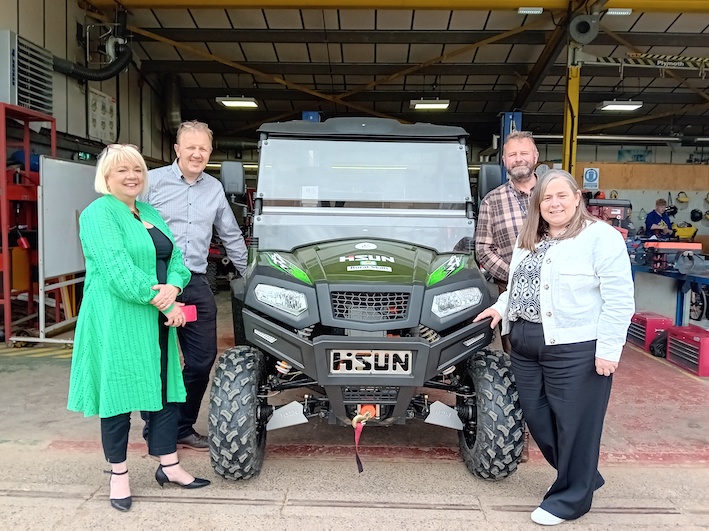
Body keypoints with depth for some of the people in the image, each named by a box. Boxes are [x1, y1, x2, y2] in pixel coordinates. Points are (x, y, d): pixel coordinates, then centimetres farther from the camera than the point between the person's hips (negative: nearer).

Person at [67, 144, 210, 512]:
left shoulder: (150, 213, 15)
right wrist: (164, 303, -17)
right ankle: (119, 474, 22)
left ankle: (168, 465, 26)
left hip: (157, 321, 7)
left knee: (166, 388, 11)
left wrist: (172, 288, -13)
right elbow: (119, 273, -19)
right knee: (118, 392, 4)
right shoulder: (98, 214, -9)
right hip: (117, 322, -7)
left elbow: (176, 258, 9)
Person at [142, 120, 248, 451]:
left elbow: (231, 237, 20)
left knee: (202, 361, 6)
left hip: (197, 284, 4)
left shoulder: (215, 189, 12)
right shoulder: (153, 181, -2)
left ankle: (182, 428, 25)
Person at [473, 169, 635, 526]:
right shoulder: (528, 239, 14)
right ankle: (580, 476, 36)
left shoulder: (601, 238, -9)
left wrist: (608, 349, -16)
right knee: (536, 417, 14)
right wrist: (501, 307, 9)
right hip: (525, 345, 8)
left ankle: (571, 497, 24)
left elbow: (619, 300, -13)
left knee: (574, 423, 5)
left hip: (576, 349, -7)